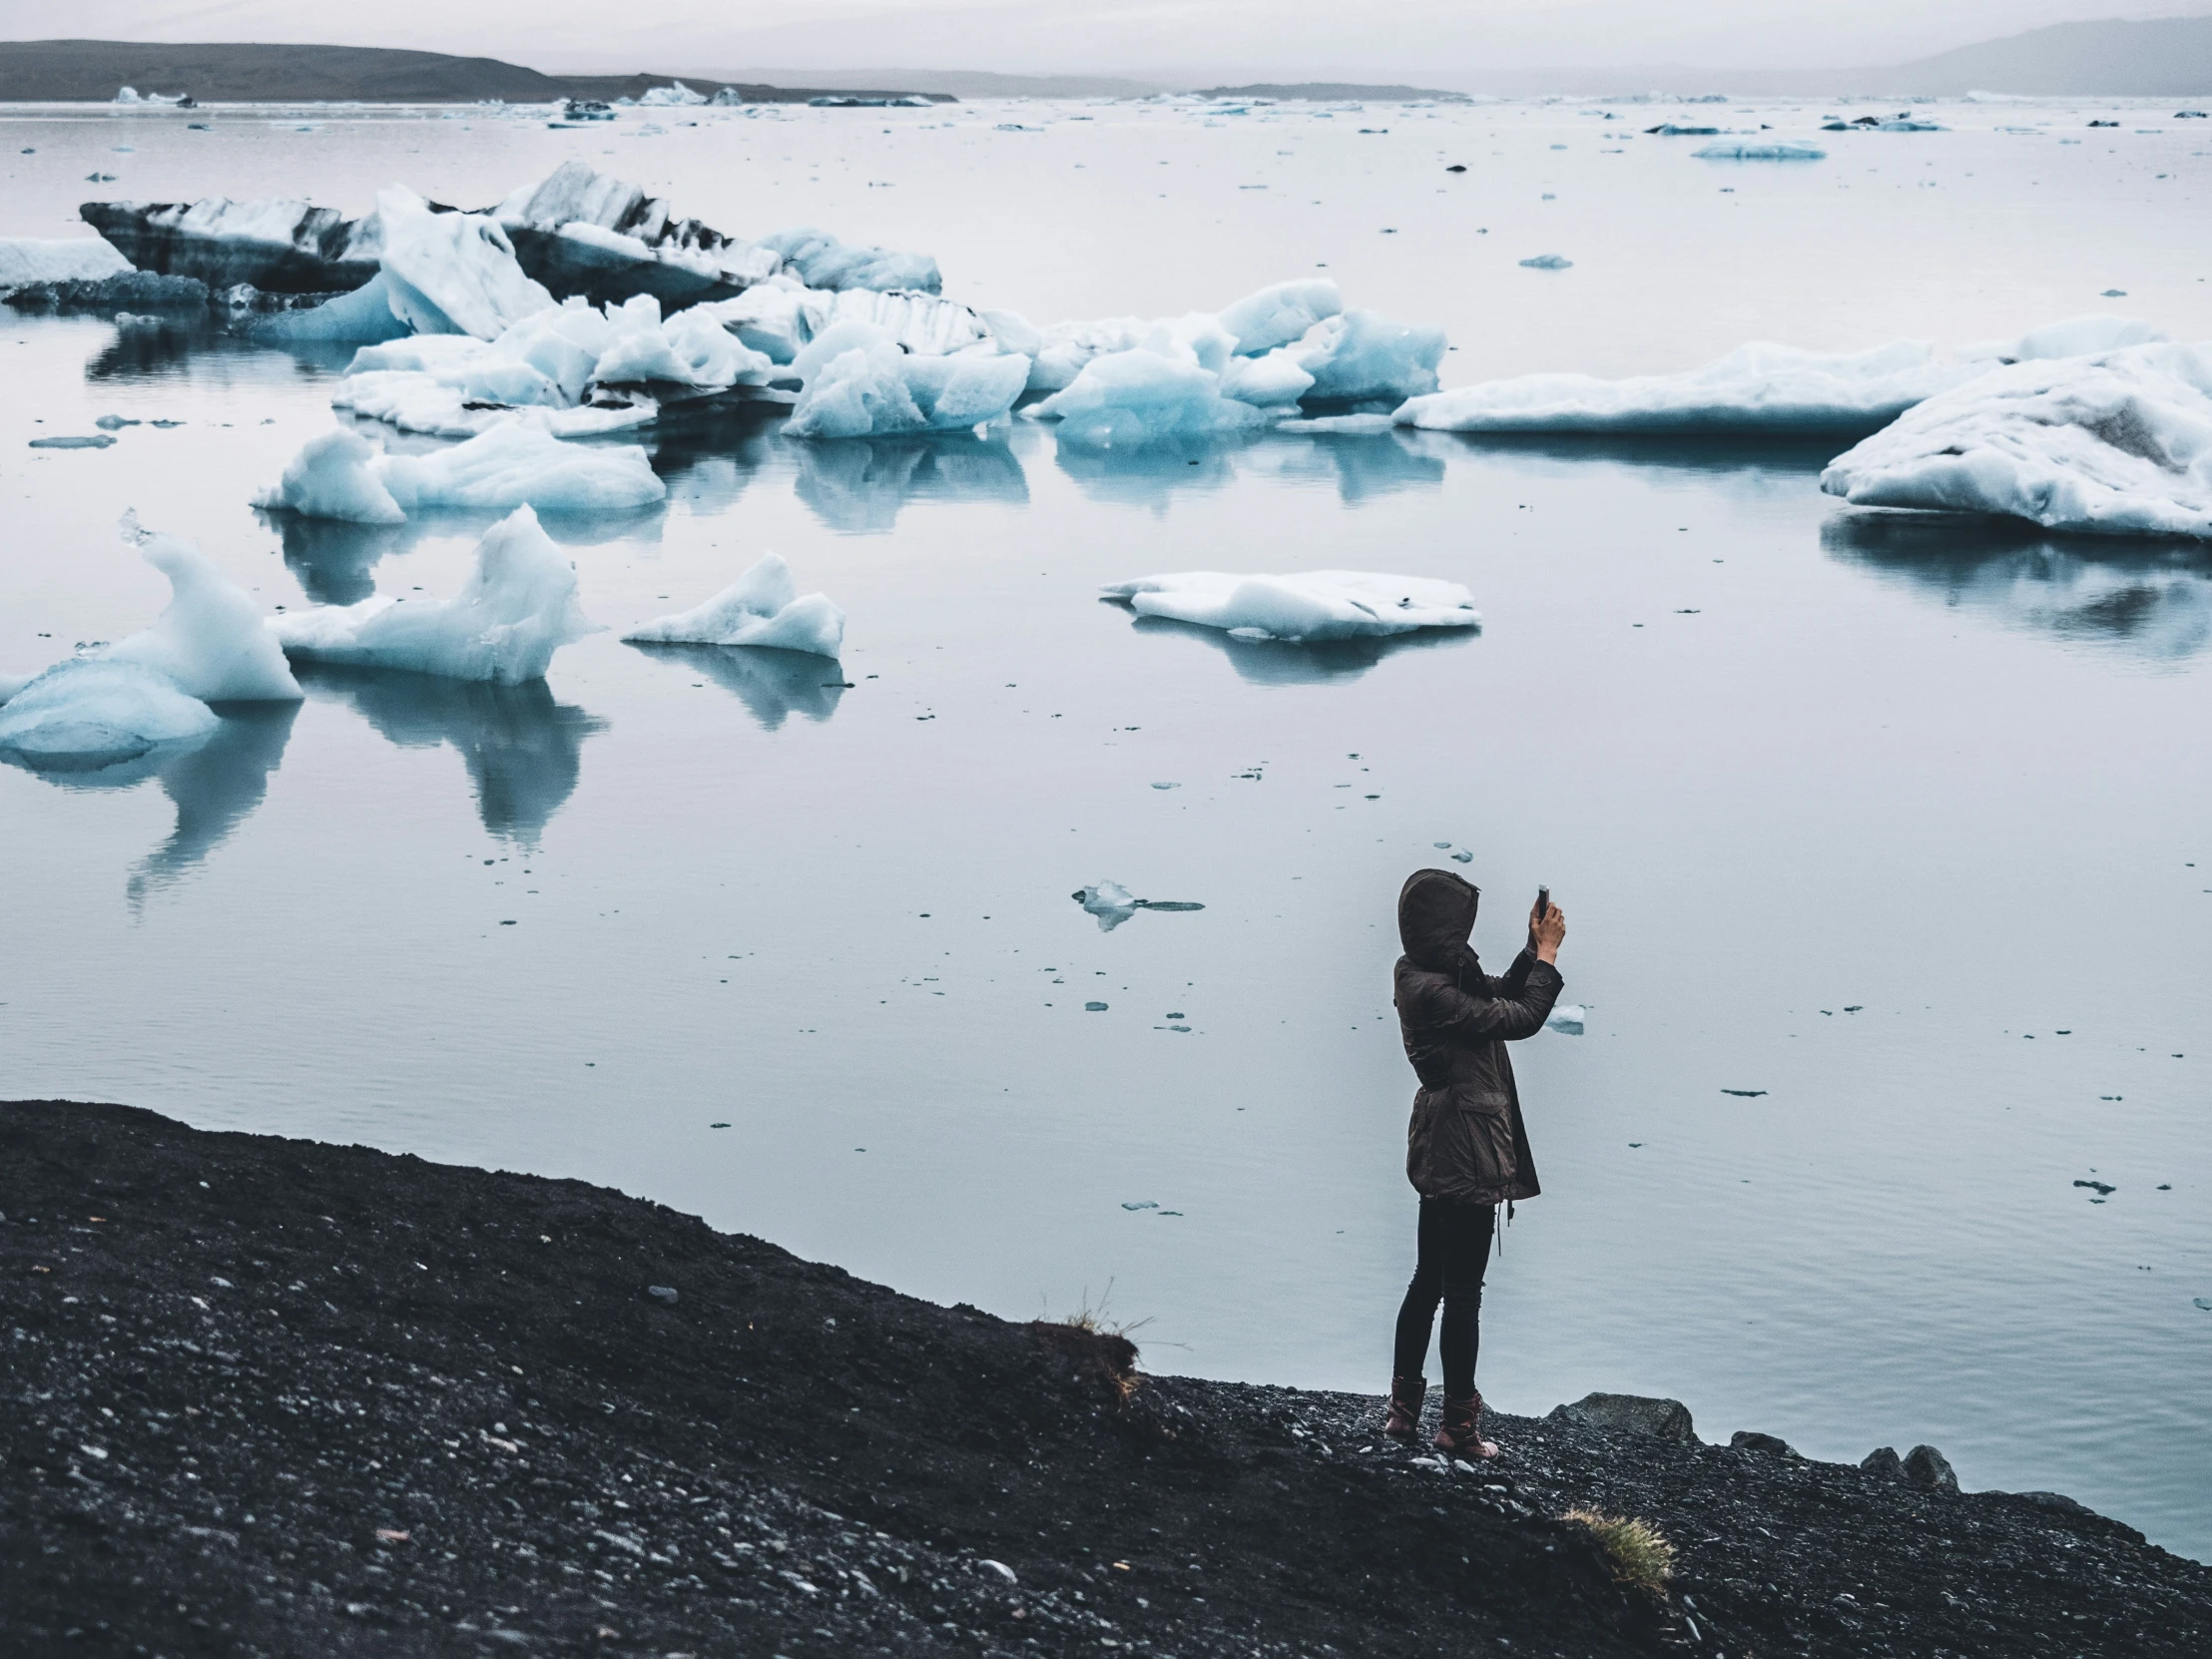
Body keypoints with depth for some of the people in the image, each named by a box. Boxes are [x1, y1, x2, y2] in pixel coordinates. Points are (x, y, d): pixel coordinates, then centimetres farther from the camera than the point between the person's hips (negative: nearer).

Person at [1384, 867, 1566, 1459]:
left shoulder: (1427, 976, 8)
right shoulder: (1431, 992, -22)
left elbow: (1499, 995, 20)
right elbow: (1519, 1018, -20)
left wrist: (1532, 949, 9)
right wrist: (1547, 953, -10)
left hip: (1440, 1150, 10)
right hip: (1465, 1152, -10)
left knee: (1428, 1281, 16)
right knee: (1463, 1291, -1)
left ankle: (1404, 1411, 22)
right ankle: (1458, 1425, 7)